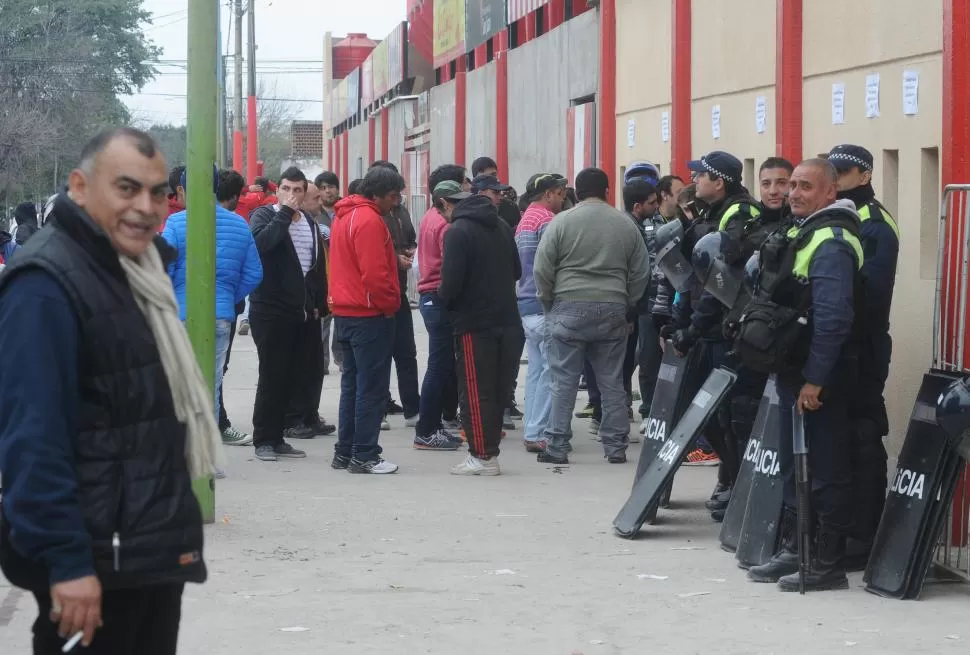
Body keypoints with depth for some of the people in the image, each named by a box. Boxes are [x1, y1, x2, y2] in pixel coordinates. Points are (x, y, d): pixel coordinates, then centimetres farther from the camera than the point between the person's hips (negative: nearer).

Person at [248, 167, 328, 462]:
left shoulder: (309, 223, 16)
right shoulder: (264, 215, -2)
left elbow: (319, 267, 20)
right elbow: (260, 242, -25)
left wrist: (319, 304, 12)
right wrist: (285, 212, -19)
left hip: (303, 314, 6)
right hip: (270, 311, -6)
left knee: (293, 377, 7)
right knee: (272, 376, -4)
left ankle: (276, 437, 15)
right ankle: (263, 440, 4)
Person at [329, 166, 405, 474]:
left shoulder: (344, 215, 15)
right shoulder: (369, 220, -17)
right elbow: (374, 273, -23)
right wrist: (390, 305, -11)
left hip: (345, 313, 10)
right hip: (369, 315, -10)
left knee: (352, 384, 15)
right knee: (372, 387, -5)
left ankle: (345, 452, 18)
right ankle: (364, 456, -4)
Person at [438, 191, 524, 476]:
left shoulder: (458, 231, -13)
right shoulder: (501, 226, 10)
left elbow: (451, 283, -18)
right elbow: (516, 272, 16)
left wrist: (443, 299, 1)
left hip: (474, 324, -7)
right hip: (508, 321, 7)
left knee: (475, 393, 0)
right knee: (498, 390, 12)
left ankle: (482, 456, 0)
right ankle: (491, 451, 16)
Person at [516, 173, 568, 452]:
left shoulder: (524, 220, 18)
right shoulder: (547, 220, -12)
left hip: (526, 305, 10)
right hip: (545, 305, -10)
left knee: (535, 368, 12)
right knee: (551, 369, -7)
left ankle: (532, 430, 14)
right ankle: (537, 433, -8)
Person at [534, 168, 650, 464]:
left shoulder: (561, 222, -4)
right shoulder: (626, 224, 6)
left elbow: (542, 270, -4)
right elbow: (640, 272, 10)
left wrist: (548, 303, 9)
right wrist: (627, 308, 18)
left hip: (569, 309, -3)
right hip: (612, 311, 3)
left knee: (563, 382, 1)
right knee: (612, 382, 9)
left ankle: (556, 446, 1)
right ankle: (616, 446, 13)